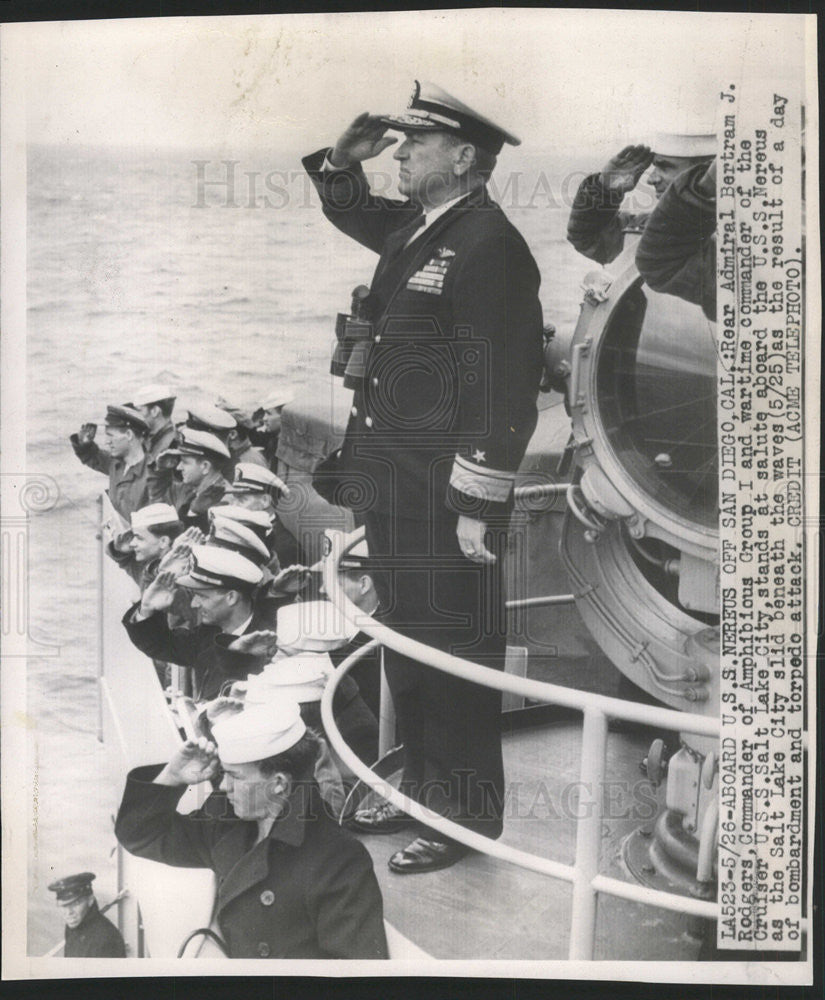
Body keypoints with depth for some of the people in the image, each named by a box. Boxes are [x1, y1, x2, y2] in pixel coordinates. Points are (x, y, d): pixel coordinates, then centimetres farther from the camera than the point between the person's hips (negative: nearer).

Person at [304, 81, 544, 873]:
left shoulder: (489, 245, -14)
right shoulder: (413, 226, 13)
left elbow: (505, 388, -19)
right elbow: (350, 212, 36)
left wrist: (479, 507, -20)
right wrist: (342, 161, 15)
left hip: (446, 490, -9)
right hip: (393, 481, 9)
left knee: (450, 654, 1)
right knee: (405, 644, 18)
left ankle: (465, 815, 19)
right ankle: (422, 788, 35)